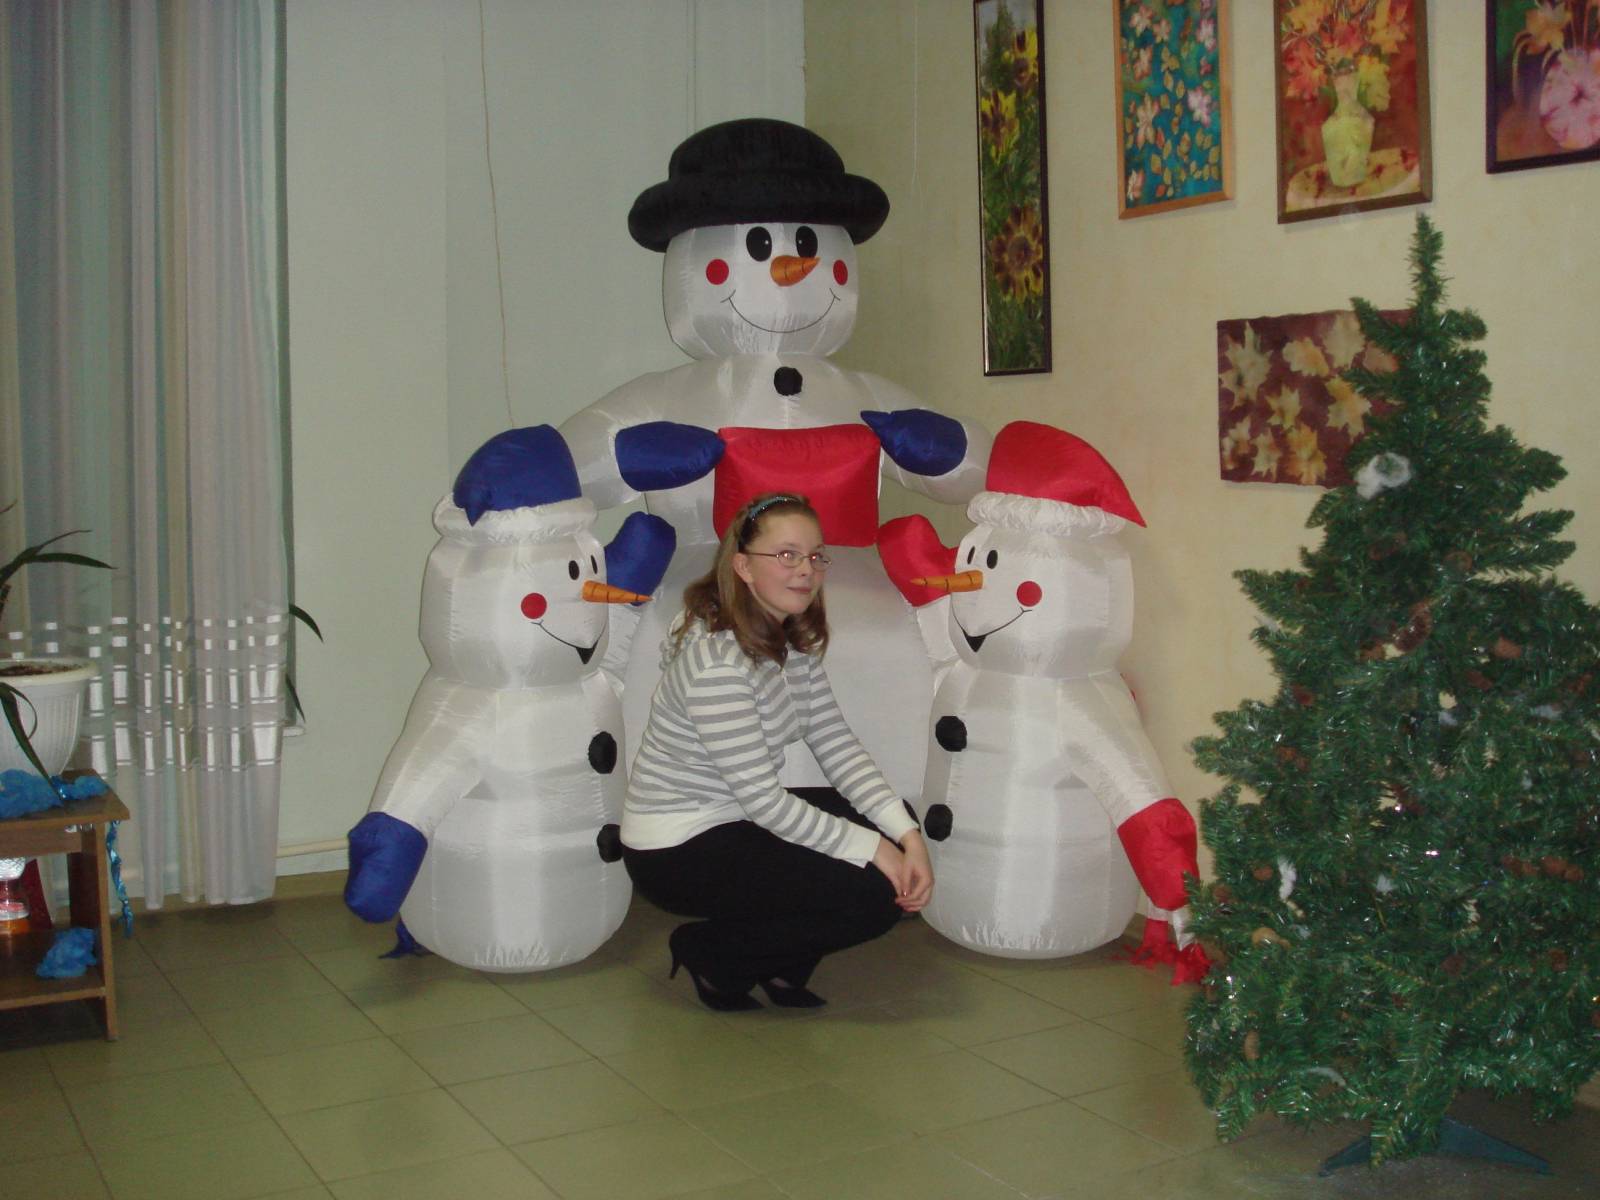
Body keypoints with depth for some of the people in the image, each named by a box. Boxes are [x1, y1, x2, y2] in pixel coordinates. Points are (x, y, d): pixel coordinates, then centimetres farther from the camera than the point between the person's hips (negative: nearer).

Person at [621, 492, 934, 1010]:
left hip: (736, 821, 9)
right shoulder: (716, 657, -25)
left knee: (895, 820, 4)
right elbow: (761, 798, -25)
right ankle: (711, 954, 2)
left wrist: (908, 835, -14)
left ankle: (780, 962, 13)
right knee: (875, 897, -16)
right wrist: (873, 850, -21)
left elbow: (839, 748, -1)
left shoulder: (794, 642, 3)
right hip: (676, 852, -9)